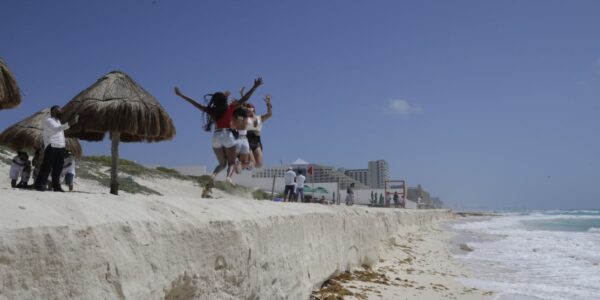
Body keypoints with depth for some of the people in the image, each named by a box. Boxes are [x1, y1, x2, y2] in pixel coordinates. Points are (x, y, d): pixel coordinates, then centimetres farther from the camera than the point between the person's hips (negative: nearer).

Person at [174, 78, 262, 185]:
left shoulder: (211, 110, 5)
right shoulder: (230, 108, -2)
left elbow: (194, 103, 10)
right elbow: (244, 99, -5)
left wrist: (180, 95, 17)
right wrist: (255, 87, -4)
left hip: (216, 136, 3)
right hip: (227, 135, -3)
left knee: (222, 163, 18)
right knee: (231, 162, 6)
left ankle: (213, 175, -11)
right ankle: (229, 176, -25)